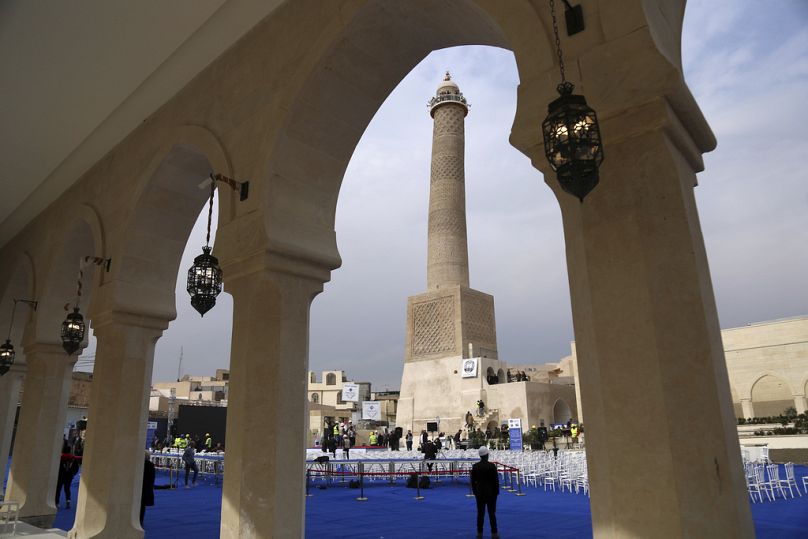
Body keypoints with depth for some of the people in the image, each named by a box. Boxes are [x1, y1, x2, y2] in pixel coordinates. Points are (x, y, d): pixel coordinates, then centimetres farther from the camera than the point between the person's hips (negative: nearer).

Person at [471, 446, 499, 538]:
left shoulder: (475, 466, -4)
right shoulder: (492, 465, -13)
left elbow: (473, 480, 2)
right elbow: (496, 480, -9)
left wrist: (475, 491, 12)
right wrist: (496, 492, 1)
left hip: (479, 493, 3)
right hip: (491, 492, -3)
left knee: (480, 513, 9)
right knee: (492, 513, 5)